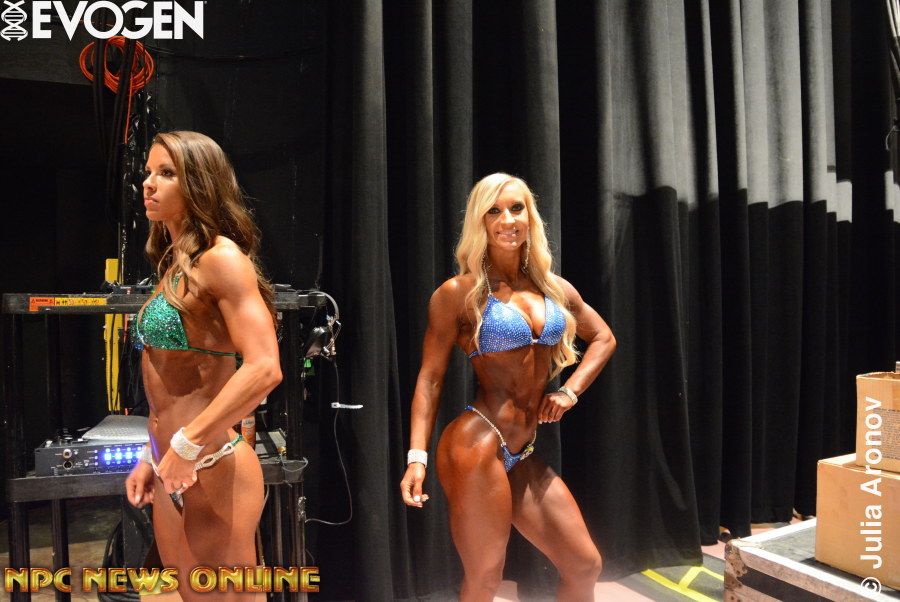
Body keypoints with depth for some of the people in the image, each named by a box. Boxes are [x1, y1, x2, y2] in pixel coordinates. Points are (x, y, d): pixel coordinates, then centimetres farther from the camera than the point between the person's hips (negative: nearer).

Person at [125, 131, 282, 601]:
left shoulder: (220, 257, -14)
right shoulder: (174, 264, 11)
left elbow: (264, 368, -24)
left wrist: (187, 445, -22)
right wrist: (152, 457, 18)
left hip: (210, 469, -8)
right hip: (173, 470, 8)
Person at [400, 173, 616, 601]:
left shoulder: (555, 288, 10)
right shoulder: (459, 292, -7)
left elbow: (603, 338, 23)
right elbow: (430, 377, -7)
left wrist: (570, 391, 8)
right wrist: (416, 456, -14)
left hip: (524, 456, 7)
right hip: (477, 448, -6)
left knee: (586, 566, 13)